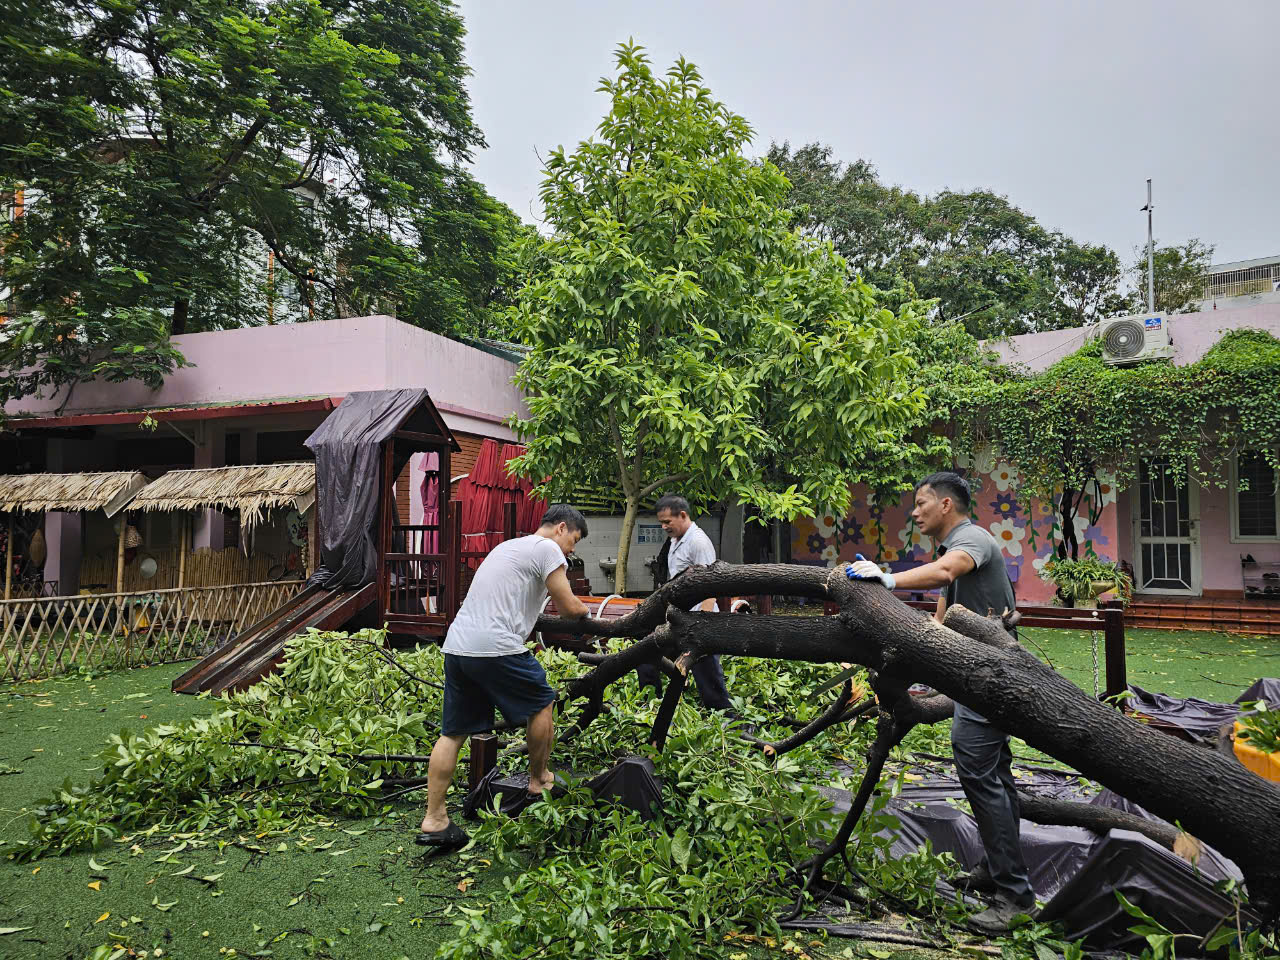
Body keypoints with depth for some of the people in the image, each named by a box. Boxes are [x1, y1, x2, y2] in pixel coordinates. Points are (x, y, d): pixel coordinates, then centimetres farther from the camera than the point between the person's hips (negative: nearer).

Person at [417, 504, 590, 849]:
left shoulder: (509, 546, 26)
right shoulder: (548, 549, -1)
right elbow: (570, 608, -2)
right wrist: (587, 612, 20)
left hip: (457, 643, 9)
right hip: (495, 647, -9)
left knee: (453, 731, 13)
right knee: (542, 703, 13)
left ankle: (433, 820, 15)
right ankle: (538, 781, 28)